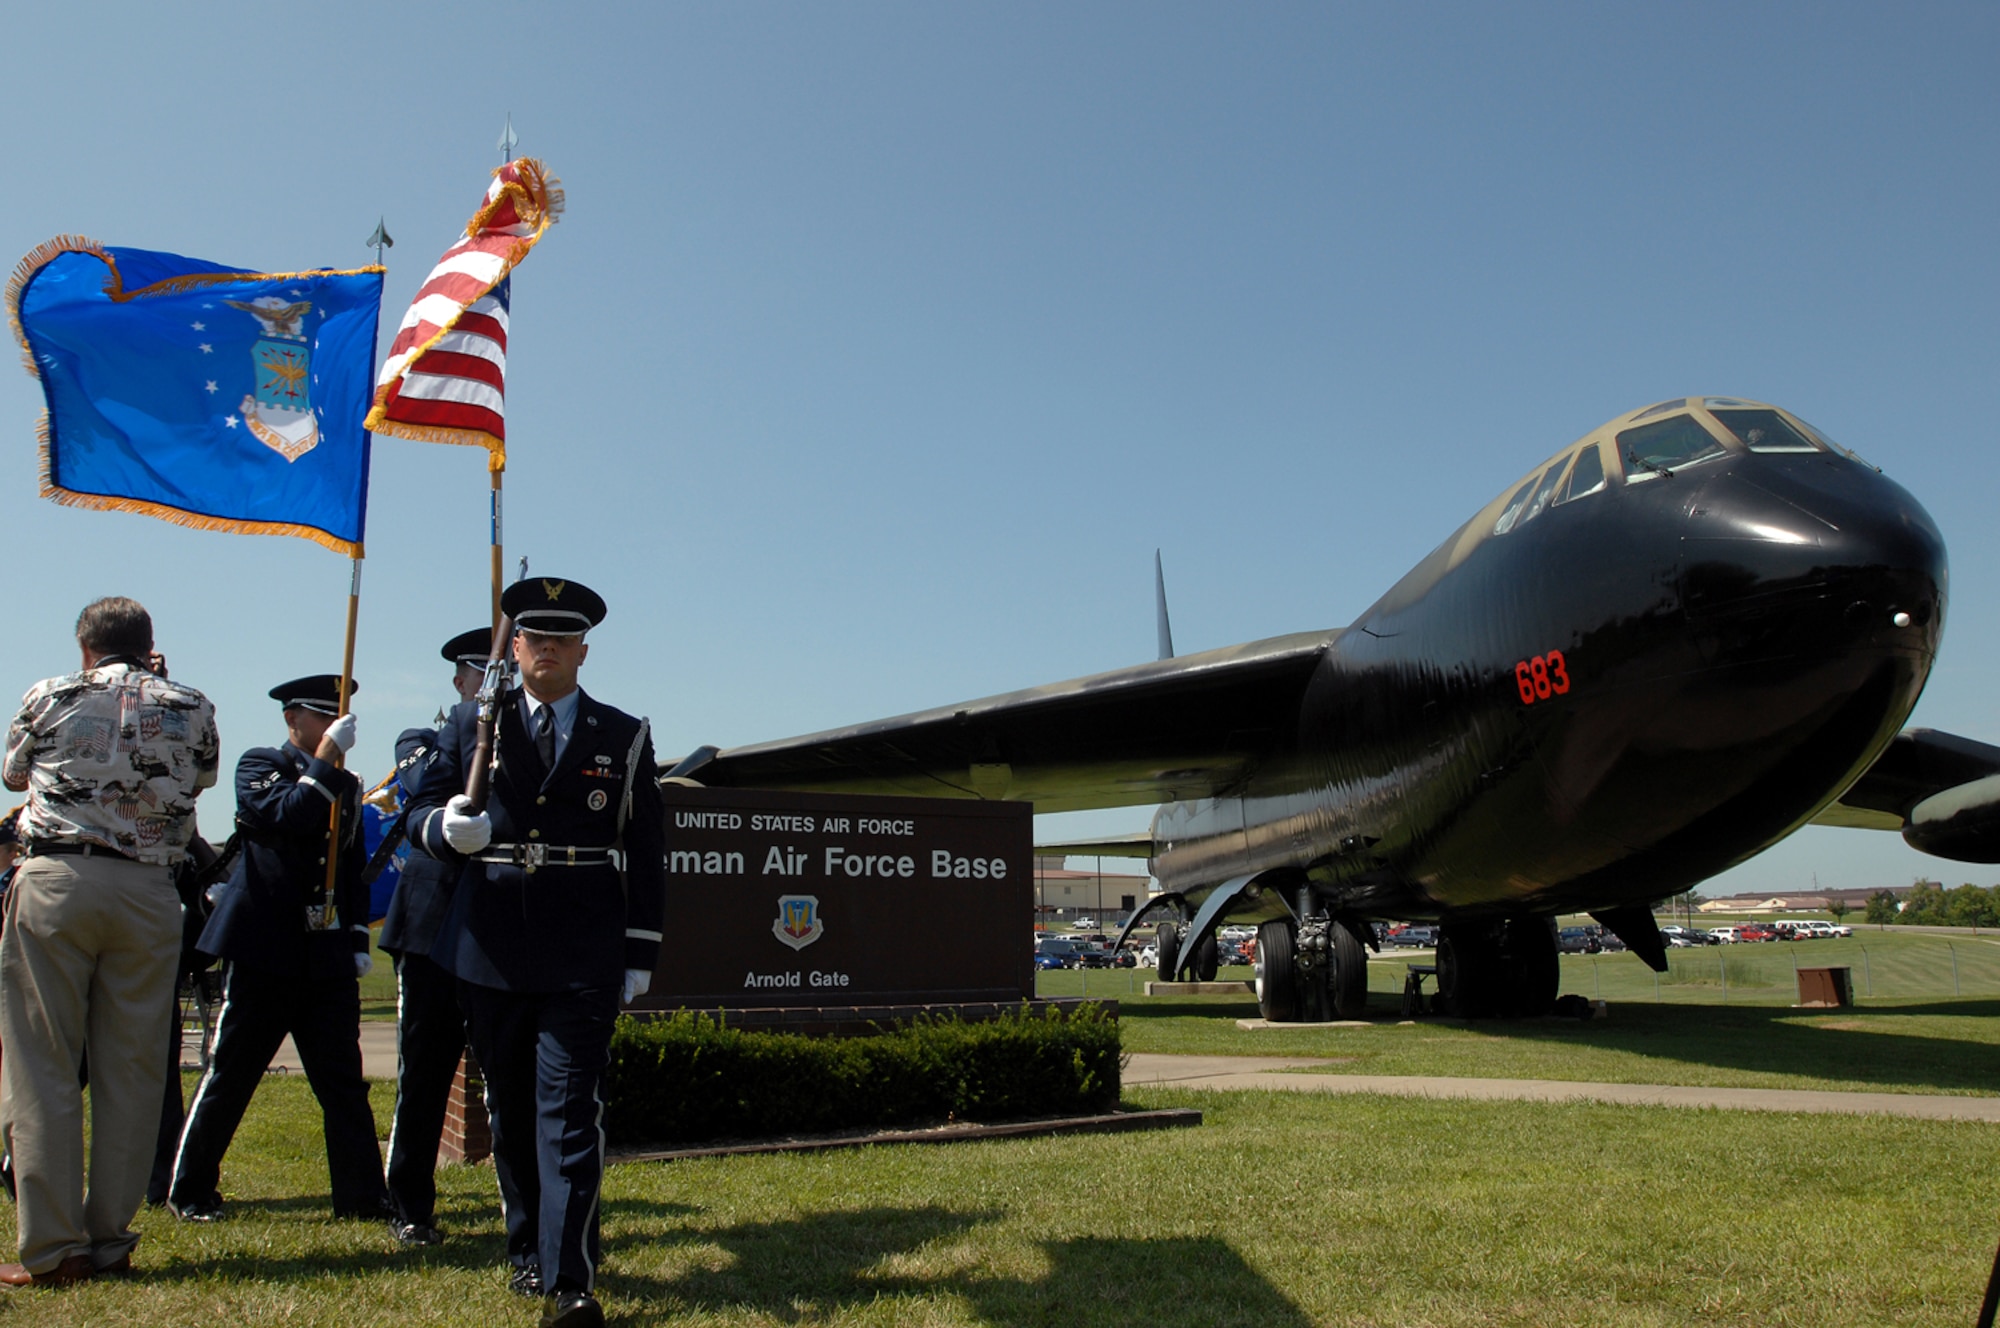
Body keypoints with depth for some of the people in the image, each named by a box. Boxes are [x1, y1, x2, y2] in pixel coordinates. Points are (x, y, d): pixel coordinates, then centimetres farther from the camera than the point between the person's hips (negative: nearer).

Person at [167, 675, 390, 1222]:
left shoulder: (346, 787, 14)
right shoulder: (258, 766, 0)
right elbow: (284, 816, -21)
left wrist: (358, 939, 10)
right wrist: (324, 760, -22)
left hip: (327, 956, 4)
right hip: (263, 950, -4)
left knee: (344, 1079, 3)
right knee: (230, 1074, 5)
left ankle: (362, 1195, 8)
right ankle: (189, 1192, 21)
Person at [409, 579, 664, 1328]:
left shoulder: (624, 738, 8)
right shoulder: (471, 725, 11)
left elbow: (644, 856, 7)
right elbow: (421, 811, 8)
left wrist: (640, 956, 2)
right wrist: (447, 829, -18)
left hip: (583, 955, -2)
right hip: (491, 950, 3)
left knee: (572, 1110, -9)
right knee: (509, 1108, 12)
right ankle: (526, 1252, 29)